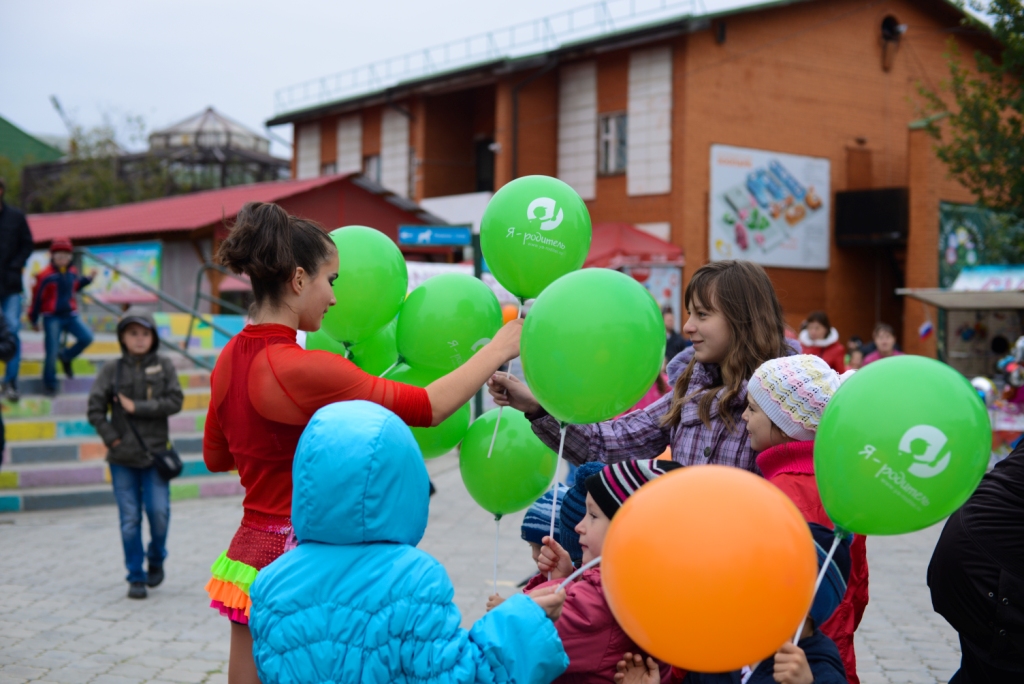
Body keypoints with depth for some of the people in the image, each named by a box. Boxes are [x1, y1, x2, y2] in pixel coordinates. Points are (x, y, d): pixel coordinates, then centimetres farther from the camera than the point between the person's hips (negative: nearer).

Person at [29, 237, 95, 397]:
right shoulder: (45, 276, -12)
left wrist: (86, 279, 10)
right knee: (52, 352, -5)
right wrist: (33, 320, 0)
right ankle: (49, 385, 12)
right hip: (52, 318, -5)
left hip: (71, 315, 5)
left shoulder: (72, 272, 5)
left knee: (86, 338, -12)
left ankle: (66, 356, 16)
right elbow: (37, 298, -5)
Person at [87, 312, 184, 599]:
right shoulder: (112, 370, 2)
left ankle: (156, 558, 22)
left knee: (158, 511, -6)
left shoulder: (164, 366, 3)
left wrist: (137, 407, -12)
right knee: (130, 519, 3)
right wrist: (112, 440, -8)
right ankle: (136, 577, 14)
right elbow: (95, 409, -1)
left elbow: (175, 401, -7)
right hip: (123, 457, 0)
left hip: (155, 453, 0)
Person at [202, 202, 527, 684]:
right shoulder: (303, 369, -21)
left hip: (251, 549, 9)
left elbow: (215, 456, 19)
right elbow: (428, 406, -16)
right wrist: (501, 347, -4)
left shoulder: (231, 358, 4)